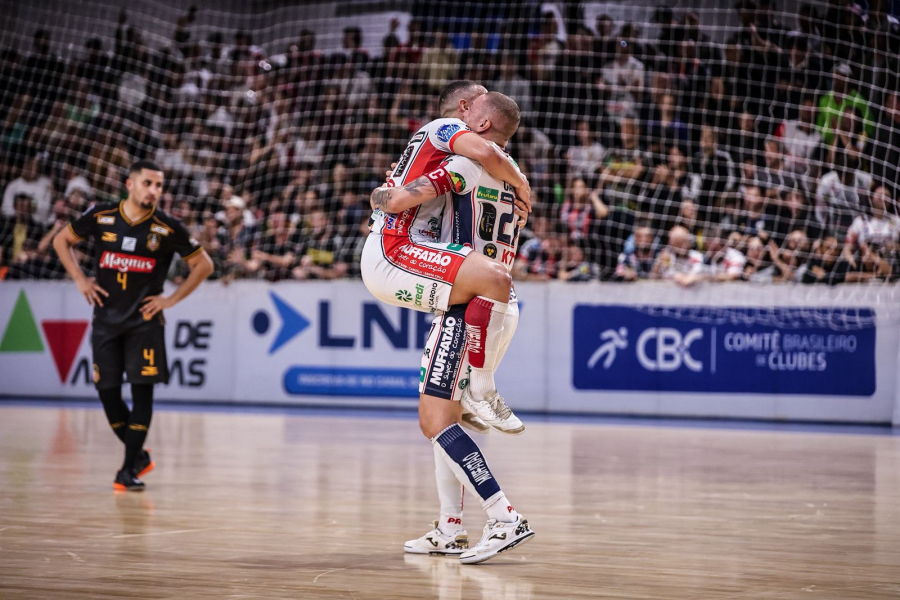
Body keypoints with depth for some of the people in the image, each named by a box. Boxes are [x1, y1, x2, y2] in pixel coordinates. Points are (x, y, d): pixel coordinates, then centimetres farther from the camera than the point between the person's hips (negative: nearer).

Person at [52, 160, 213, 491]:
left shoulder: (168, 228, -7)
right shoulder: (100, 216, -3)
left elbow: (203, 265, 3)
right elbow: (61, 241, 12)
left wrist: (173, 298, -3)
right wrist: (80, 280, 2)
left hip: (144, 319, -2)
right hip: (106, 318, 2)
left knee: (142, 389, -8)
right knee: (107, 392, 1)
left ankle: (130, 468, -2)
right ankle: (139, 455, 21)